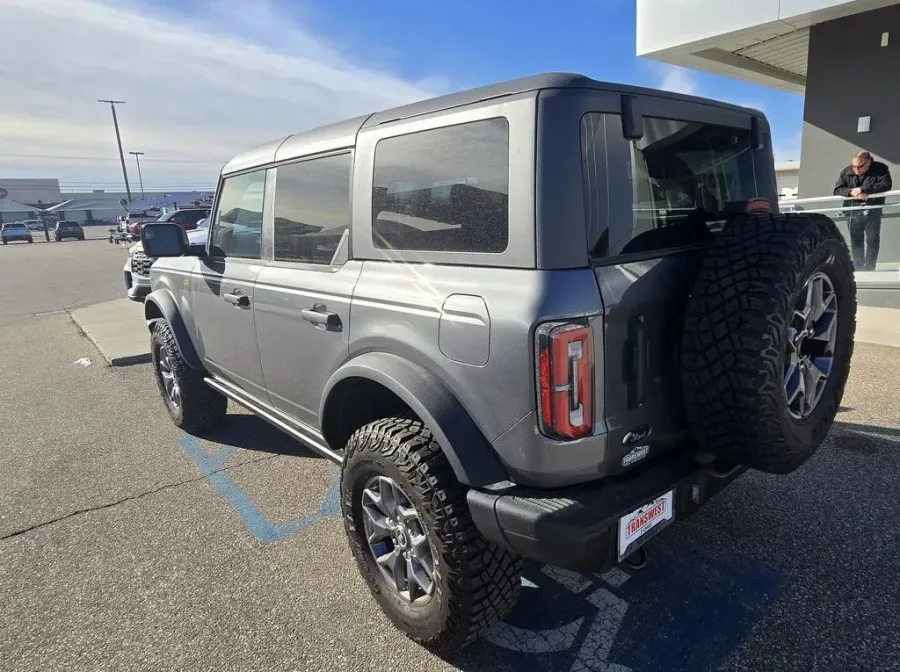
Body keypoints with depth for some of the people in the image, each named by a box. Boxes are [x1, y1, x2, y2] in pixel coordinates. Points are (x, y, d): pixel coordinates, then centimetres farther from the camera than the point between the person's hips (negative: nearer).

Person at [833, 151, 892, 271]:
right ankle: (859, 269, 9)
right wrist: (851, 192, -21)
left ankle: (869, 269, 7)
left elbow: (886, 185, -17)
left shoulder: (880, 169, -4)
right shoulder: (846, 172, 0)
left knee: (872, 241, 0)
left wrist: (863, 189, -24)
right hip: (853, 212, 1)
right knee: (856, 241, 2)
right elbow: (837, 190, -1)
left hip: (872, 211, -1)